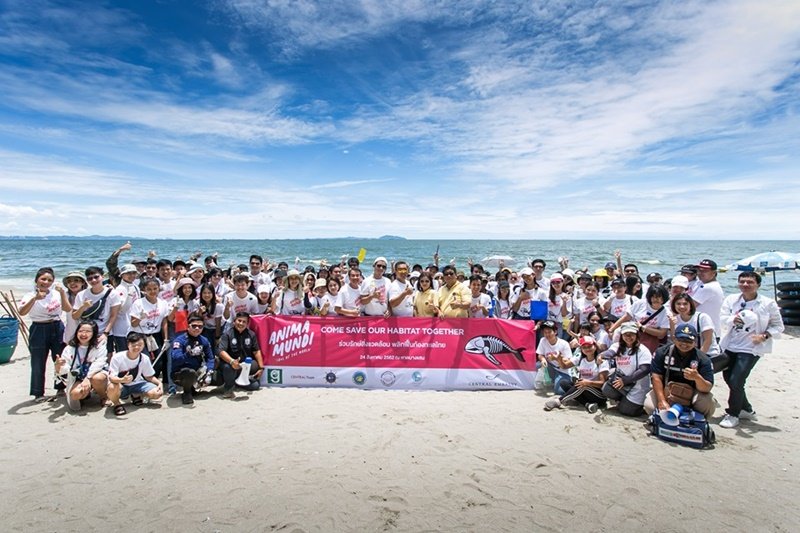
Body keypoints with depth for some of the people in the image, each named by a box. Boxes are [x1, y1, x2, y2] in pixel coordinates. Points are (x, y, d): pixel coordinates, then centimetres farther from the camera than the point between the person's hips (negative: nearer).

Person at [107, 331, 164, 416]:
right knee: (112, 387, -40)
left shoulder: (145, 359, -9)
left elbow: (149, 376, 2)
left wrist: (159, 383, -18)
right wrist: (122, 380, -47)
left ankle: (136, 395, 12)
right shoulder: (117, 357, -20)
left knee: (157, 393, -20)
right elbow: (111, 377, -25)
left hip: (136, 384, 4)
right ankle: (117, 404, -5)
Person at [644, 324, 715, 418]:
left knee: (708, 403, -30)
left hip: (691, 393, 0)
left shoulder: (703, 359, -12)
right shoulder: (662, 352, -9)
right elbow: (656, 377, -15)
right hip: (666, 390, 0)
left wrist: (697, 378, -44)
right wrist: (662, 401, -27)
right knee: (649, 406, -26)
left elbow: (707, 389, -20)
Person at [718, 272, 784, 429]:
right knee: (728, 378, 14)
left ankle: (733, 415, 9)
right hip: (729, 346, 5)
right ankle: (746, 409, 36)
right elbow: (723, 318, -9)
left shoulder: (768, 304, -5)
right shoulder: (731, 299, 2)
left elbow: (778, 326, 0)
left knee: (736, 382, -12)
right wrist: (734, 319, -30)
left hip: (751, 349, -4)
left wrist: (764, 336, -17)